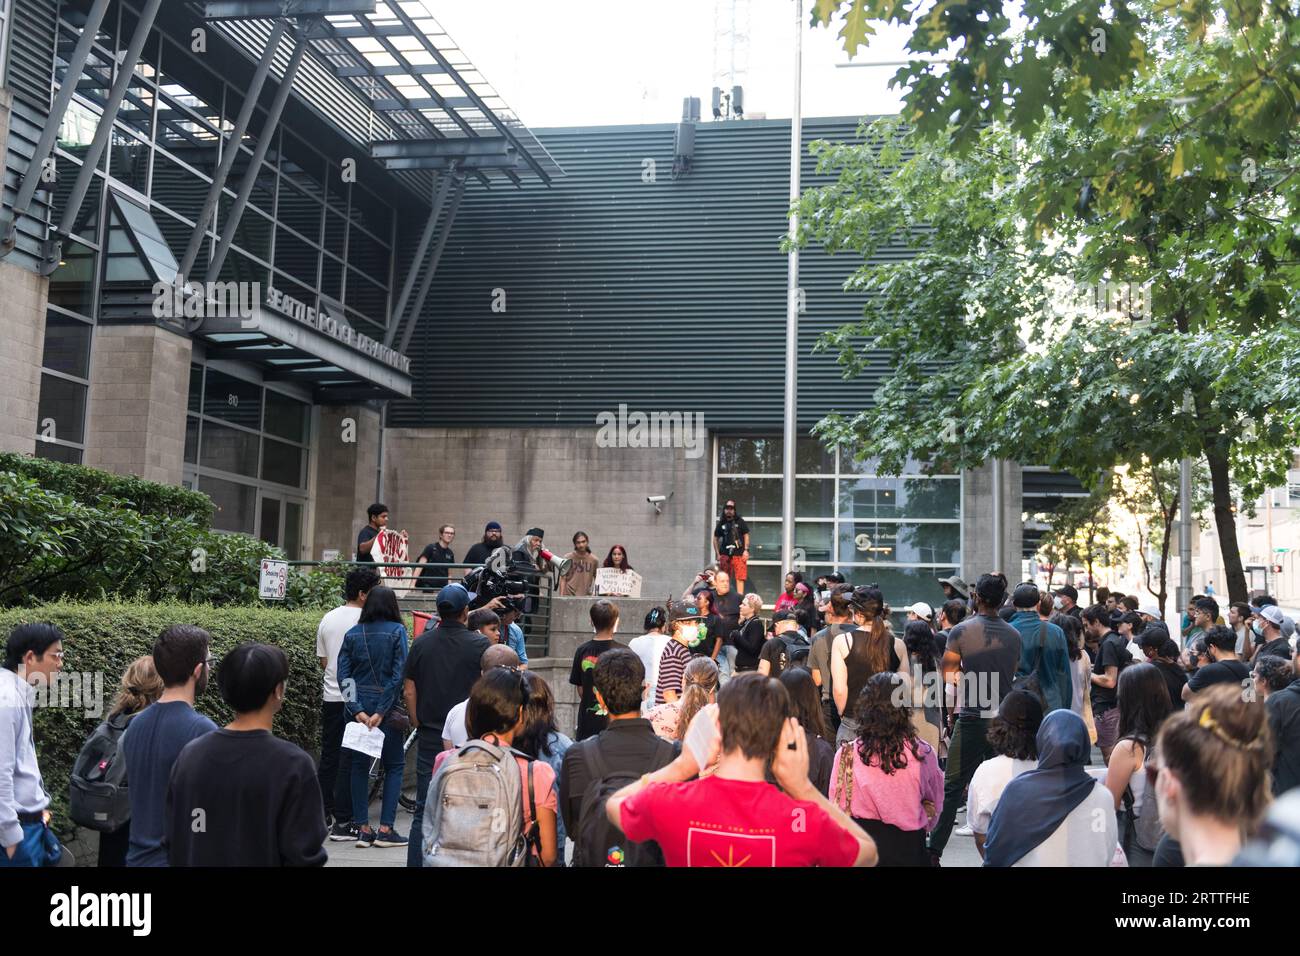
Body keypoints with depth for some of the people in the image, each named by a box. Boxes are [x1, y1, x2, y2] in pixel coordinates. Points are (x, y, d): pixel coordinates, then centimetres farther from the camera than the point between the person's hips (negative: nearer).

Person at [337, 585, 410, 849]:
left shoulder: (352, 634, 5)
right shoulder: (397, 631, -5)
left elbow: (343, 675, -1)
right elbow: (398, 674, -12)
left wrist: (357, 710, -5)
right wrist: (382, 711, -10)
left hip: (359, 707, 3)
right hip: (386, 706, -3)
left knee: (360, 766, 11)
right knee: (394, 765, 8)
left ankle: (363, 829, 11)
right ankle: (385, 829, 3)